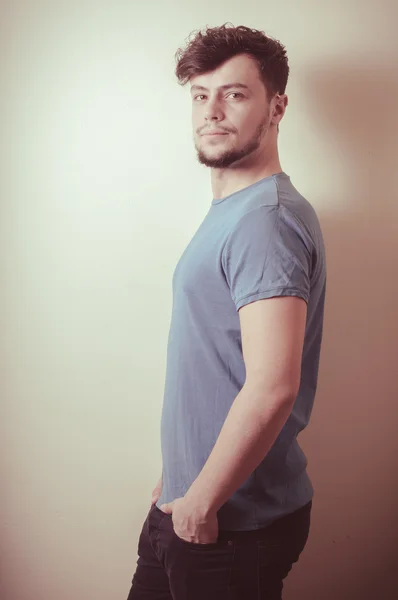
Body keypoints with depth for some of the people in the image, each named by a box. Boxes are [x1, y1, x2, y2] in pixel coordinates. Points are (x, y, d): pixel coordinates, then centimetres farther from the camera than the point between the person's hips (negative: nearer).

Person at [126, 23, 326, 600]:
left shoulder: (266, 218, -21)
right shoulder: (229, 211, 10)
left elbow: (272, 387, -29)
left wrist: (202, 499, -18)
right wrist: (178, 479, 17)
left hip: (236, 520, -9)